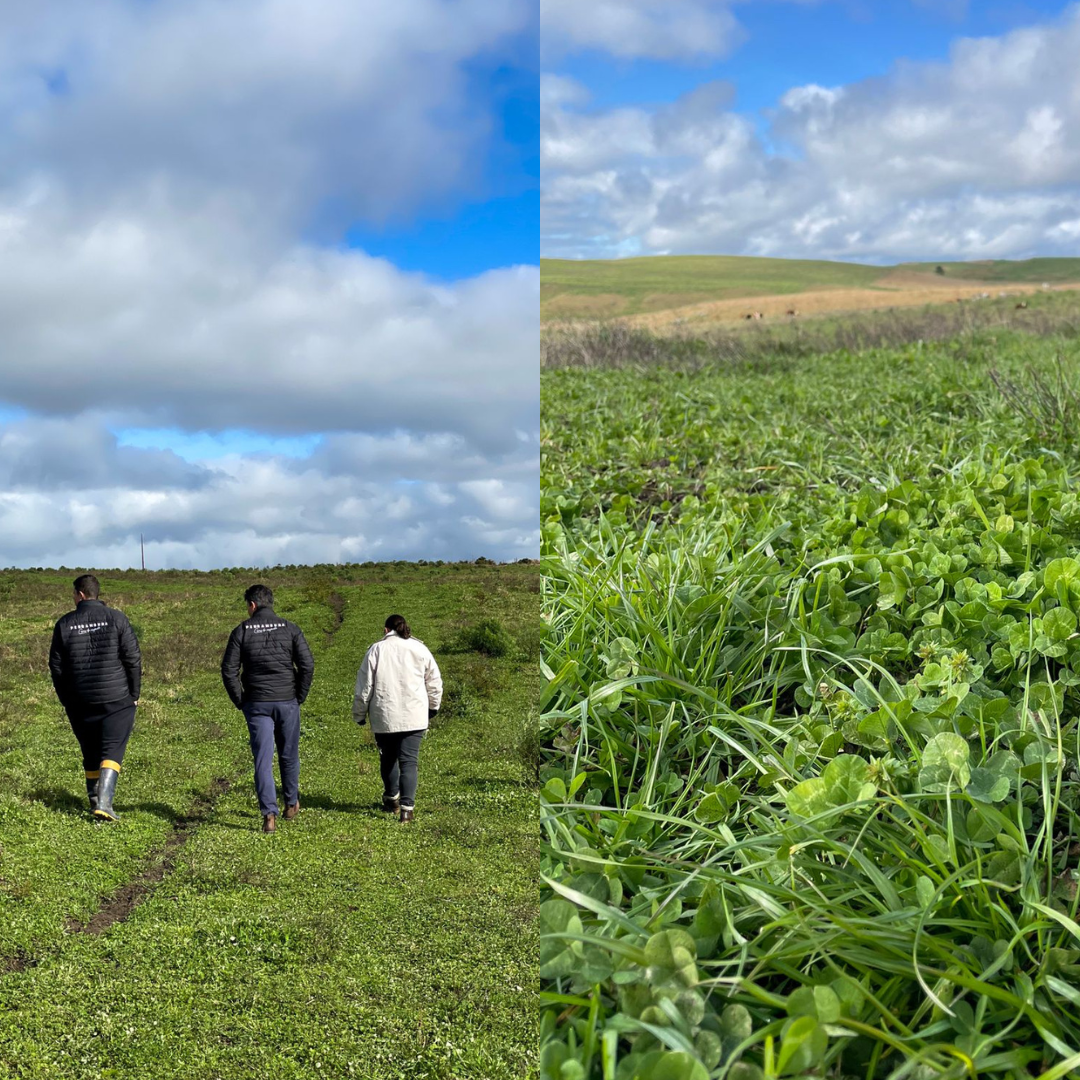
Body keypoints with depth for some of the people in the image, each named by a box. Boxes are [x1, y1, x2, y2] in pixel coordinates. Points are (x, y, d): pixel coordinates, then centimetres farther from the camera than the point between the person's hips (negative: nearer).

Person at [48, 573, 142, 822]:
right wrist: (134, 694, 4)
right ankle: (103, 802, -19)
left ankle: (94, 800, 22)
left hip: (80, 703, 3)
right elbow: (133, 660, -6)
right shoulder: (116, 619, -4)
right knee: (112, 751, -3)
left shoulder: (64, 624, 2)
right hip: (116, 699, -2)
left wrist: (66, 700, 15)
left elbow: (56, 666, 5)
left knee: (90, 753, 15)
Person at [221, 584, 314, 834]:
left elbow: (228, 670, -4)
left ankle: (269, 814, -9)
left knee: (263, 759, 0)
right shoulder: (290, 629, 0)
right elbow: (307, 665, -6)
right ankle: (291, 803, 31)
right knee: (289, 756, 16)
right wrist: (300, 696, 5)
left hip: (257, 704, -1)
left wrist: (240, 702, 5)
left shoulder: (241, 631, -1)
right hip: (287, 702, 1)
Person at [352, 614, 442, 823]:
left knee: (388, 758, 19)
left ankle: (391, 799, 31)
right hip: (414, 717, 0)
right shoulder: (420, 649, 5)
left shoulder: (376, 650, 0)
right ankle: (407, 806, -12)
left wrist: (359, 714, 12)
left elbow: (364, 686, 0)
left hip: (384, 717, 0)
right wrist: (433, 707, 26)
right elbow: (434, 682, 11)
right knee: (409, 761, -1)